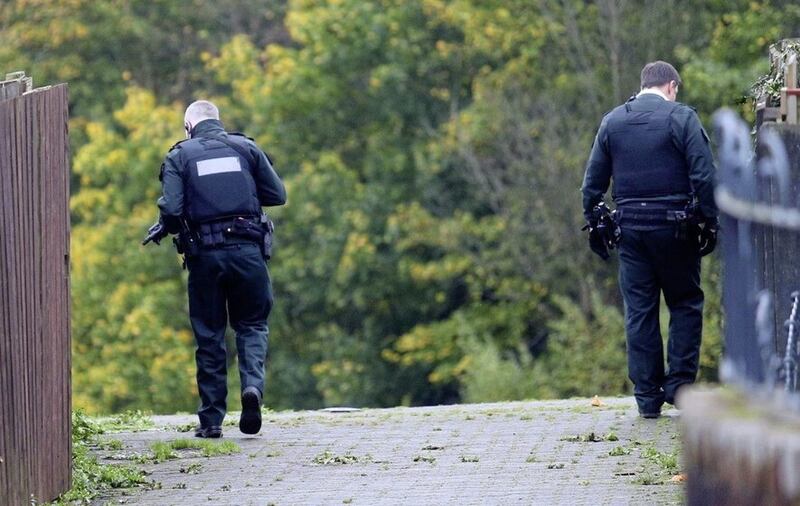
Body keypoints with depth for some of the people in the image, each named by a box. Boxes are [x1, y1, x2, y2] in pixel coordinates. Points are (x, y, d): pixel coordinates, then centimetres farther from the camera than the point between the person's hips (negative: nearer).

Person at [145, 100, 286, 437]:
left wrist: (161, 230, 12)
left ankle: (211, 419, 8)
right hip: (247, 251, 1)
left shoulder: (180, 157, 3)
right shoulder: (245, 148, 8)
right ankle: (252, 384, -13)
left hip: (205, 255, -1)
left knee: (209, 335, 8)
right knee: (252, 324, 14)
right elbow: (278, 195, 7)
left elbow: (171, 209, -9)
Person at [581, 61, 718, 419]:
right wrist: (710, 224, -3)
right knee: (685, 303, 10)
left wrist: (594, 225, 14)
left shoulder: (612, 122, 8)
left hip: (631, 228, 3)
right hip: (674, 228, -3)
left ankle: (647, 398, 6)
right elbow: (704, 177, -10)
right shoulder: (681, 118, -5)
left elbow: (593, 182, 8)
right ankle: (679, 384, 1)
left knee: (639, 311, 6)